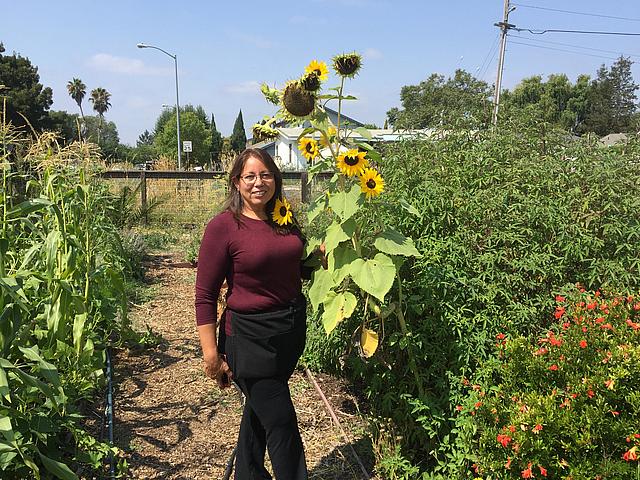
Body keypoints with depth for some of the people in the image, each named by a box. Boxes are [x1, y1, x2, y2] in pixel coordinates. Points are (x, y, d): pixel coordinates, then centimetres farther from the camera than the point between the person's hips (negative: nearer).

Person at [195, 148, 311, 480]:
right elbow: (205, 296, -12)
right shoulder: (223, 226, -14)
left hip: (291, 330, 7)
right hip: (250, 337, -6)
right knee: (281, 424, 0)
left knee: (260, 410, 24)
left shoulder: (286, 220, 4)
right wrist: (211, 354, -15)